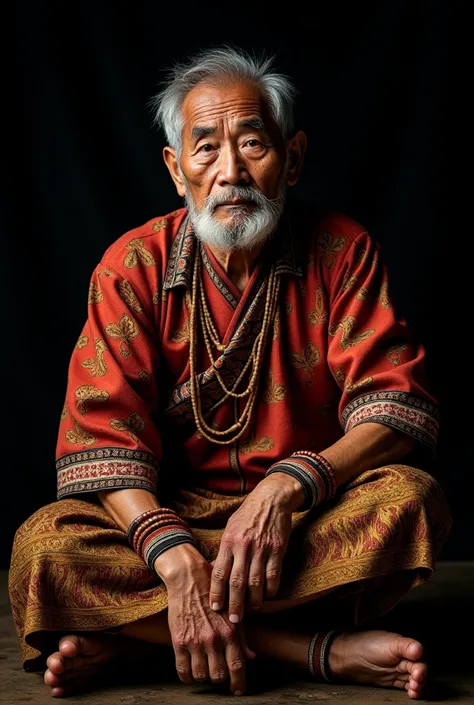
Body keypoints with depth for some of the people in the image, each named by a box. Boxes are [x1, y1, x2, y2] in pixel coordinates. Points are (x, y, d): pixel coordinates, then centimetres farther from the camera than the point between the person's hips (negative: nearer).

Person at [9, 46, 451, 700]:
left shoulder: (342, 252, -3)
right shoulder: (135, 266, -3)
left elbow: (397, 406, -10)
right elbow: (102, 436, -12)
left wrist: (288, 486, -30)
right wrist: (175, 555, -31)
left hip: (309, 522, 0)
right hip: (174, 516, 0)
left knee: (411, 499, -31)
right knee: (43, 546, -28)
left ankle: (133, 629, -26)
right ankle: (325, 649, -28)